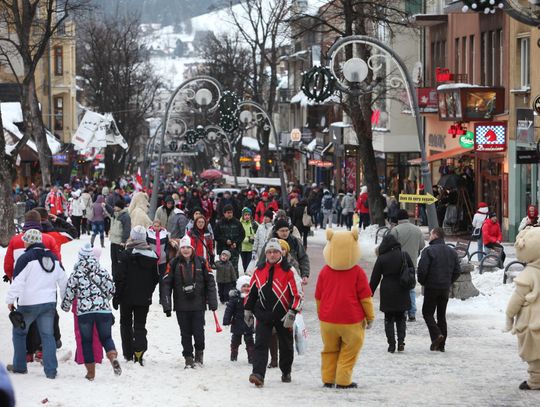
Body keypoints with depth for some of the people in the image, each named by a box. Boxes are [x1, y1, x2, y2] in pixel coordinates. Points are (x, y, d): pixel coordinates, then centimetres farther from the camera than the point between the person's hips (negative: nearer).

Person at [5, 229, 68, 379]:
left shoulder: (25, 258, -12)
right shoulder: (53, 258, 9)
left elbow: (18, 281, -16)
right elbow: (63, 280, 15)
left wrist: (10, 299, -9)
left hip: (28, 304, -5)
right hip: (49, 303, 5)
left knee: (19, 332, 14)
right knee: (47, 335, 6)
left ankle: (19, 366, 20)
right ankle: (51, 370, -3)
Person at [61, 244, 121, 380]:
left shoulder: (76, 275, -2)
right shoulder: (102, 272, 3)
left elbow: (69, 293, 2)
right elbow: (111, 290, 7)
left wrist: (66, 306, 22)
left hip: (84, 312, -1)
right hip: (104, 310, 2)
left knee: (86, 341, 11)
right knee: (106, 337, 14)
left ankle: (91, 372, 11)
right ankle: (113, 357, -18)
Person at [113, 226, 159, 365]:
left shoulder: (126, 254, -13)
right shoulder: (152, 255, 0)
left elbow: (120, 278, -13)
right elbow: (155, 277, 8)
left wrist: (116, 296, -5)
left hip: (127, 297, -3)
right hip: (144, 298, 3)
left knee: (126, 324, 13)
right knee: (140, 325, 7)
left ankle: (128, 354, 13)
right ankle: (139, 351, -12)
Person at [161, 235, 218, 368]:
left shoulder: (201, 262, 2)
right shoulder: (174, 263, 2)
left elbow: (210, 282, 5)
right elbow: (166, 284, 1)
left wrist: (212, 302, 0)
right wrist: (166, 305, -6)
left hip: (198, 304, -1)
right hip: (181, 306, 1)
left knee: (198, 331, -2)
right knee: (185, 333, 4)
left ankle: (199, 352, 24)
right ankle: (188, 358, 14)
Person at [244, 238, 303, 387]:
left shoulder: (288, 271, -8)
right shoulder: (259, 271, 4)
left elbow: (297, 294, -9)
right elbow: (251, 292, 15)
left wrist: (292, 313, -17)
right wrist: (248, 311, 14)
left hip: (283, 316, -2)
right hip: (263, 315, 2)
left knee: (286, 346, 14)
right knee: (260, 344, -12)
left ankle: (286, 372, 34)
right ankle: (258, 374, -21)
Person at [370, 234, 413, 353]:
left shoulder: (381, 258, -8)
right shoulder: (404, 255, -2)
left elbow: (375, 278, -4)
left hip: (387, 293, -2)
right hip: (402, 293, 2)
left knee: (389, 319, 7)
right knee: (401, 318, 14)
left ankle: (391, 344, 1)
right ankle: (401, 342, 1)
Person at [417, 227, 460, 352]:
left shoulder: (428, 251, -13)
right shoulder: (452, 252, 8)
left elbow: (422, 269, -18)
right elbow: (457, 271, 9)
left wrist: (422, 282, 0)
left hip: (431, 287, -6)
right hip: (445, 289, 6)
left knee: (427, 312, 5)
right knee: (441, 315, 12)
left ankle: (436, 335, -15)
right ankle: (441, 344, 11)